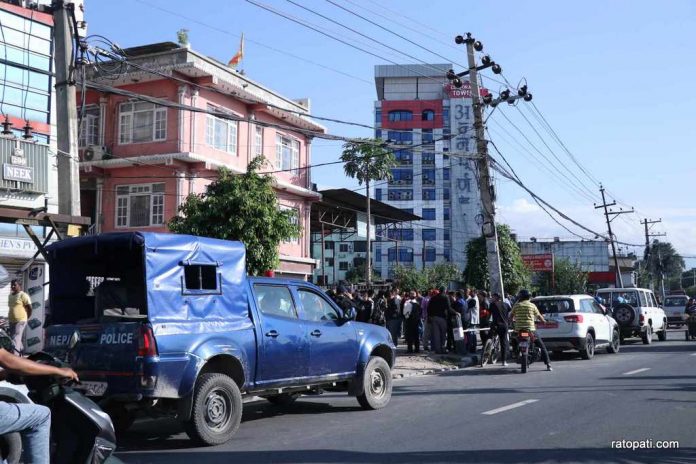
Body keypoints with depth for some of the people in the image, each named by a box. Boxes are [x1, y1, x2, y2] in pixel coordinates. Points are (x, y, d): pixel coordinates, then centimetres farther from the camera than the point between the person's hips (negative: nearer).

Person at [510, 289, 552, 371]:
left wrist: (513, 321, 33)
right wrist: (544, 321, 30)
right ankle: (548, 364, 1)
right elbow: (539, 316, 10)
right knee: (542, 346, 7)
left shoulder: (516, 305, 5)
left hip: (519, 329, 1)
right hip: (531, 329, -1)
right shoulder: (532, 305, 2)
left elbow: (511, 317, 11)